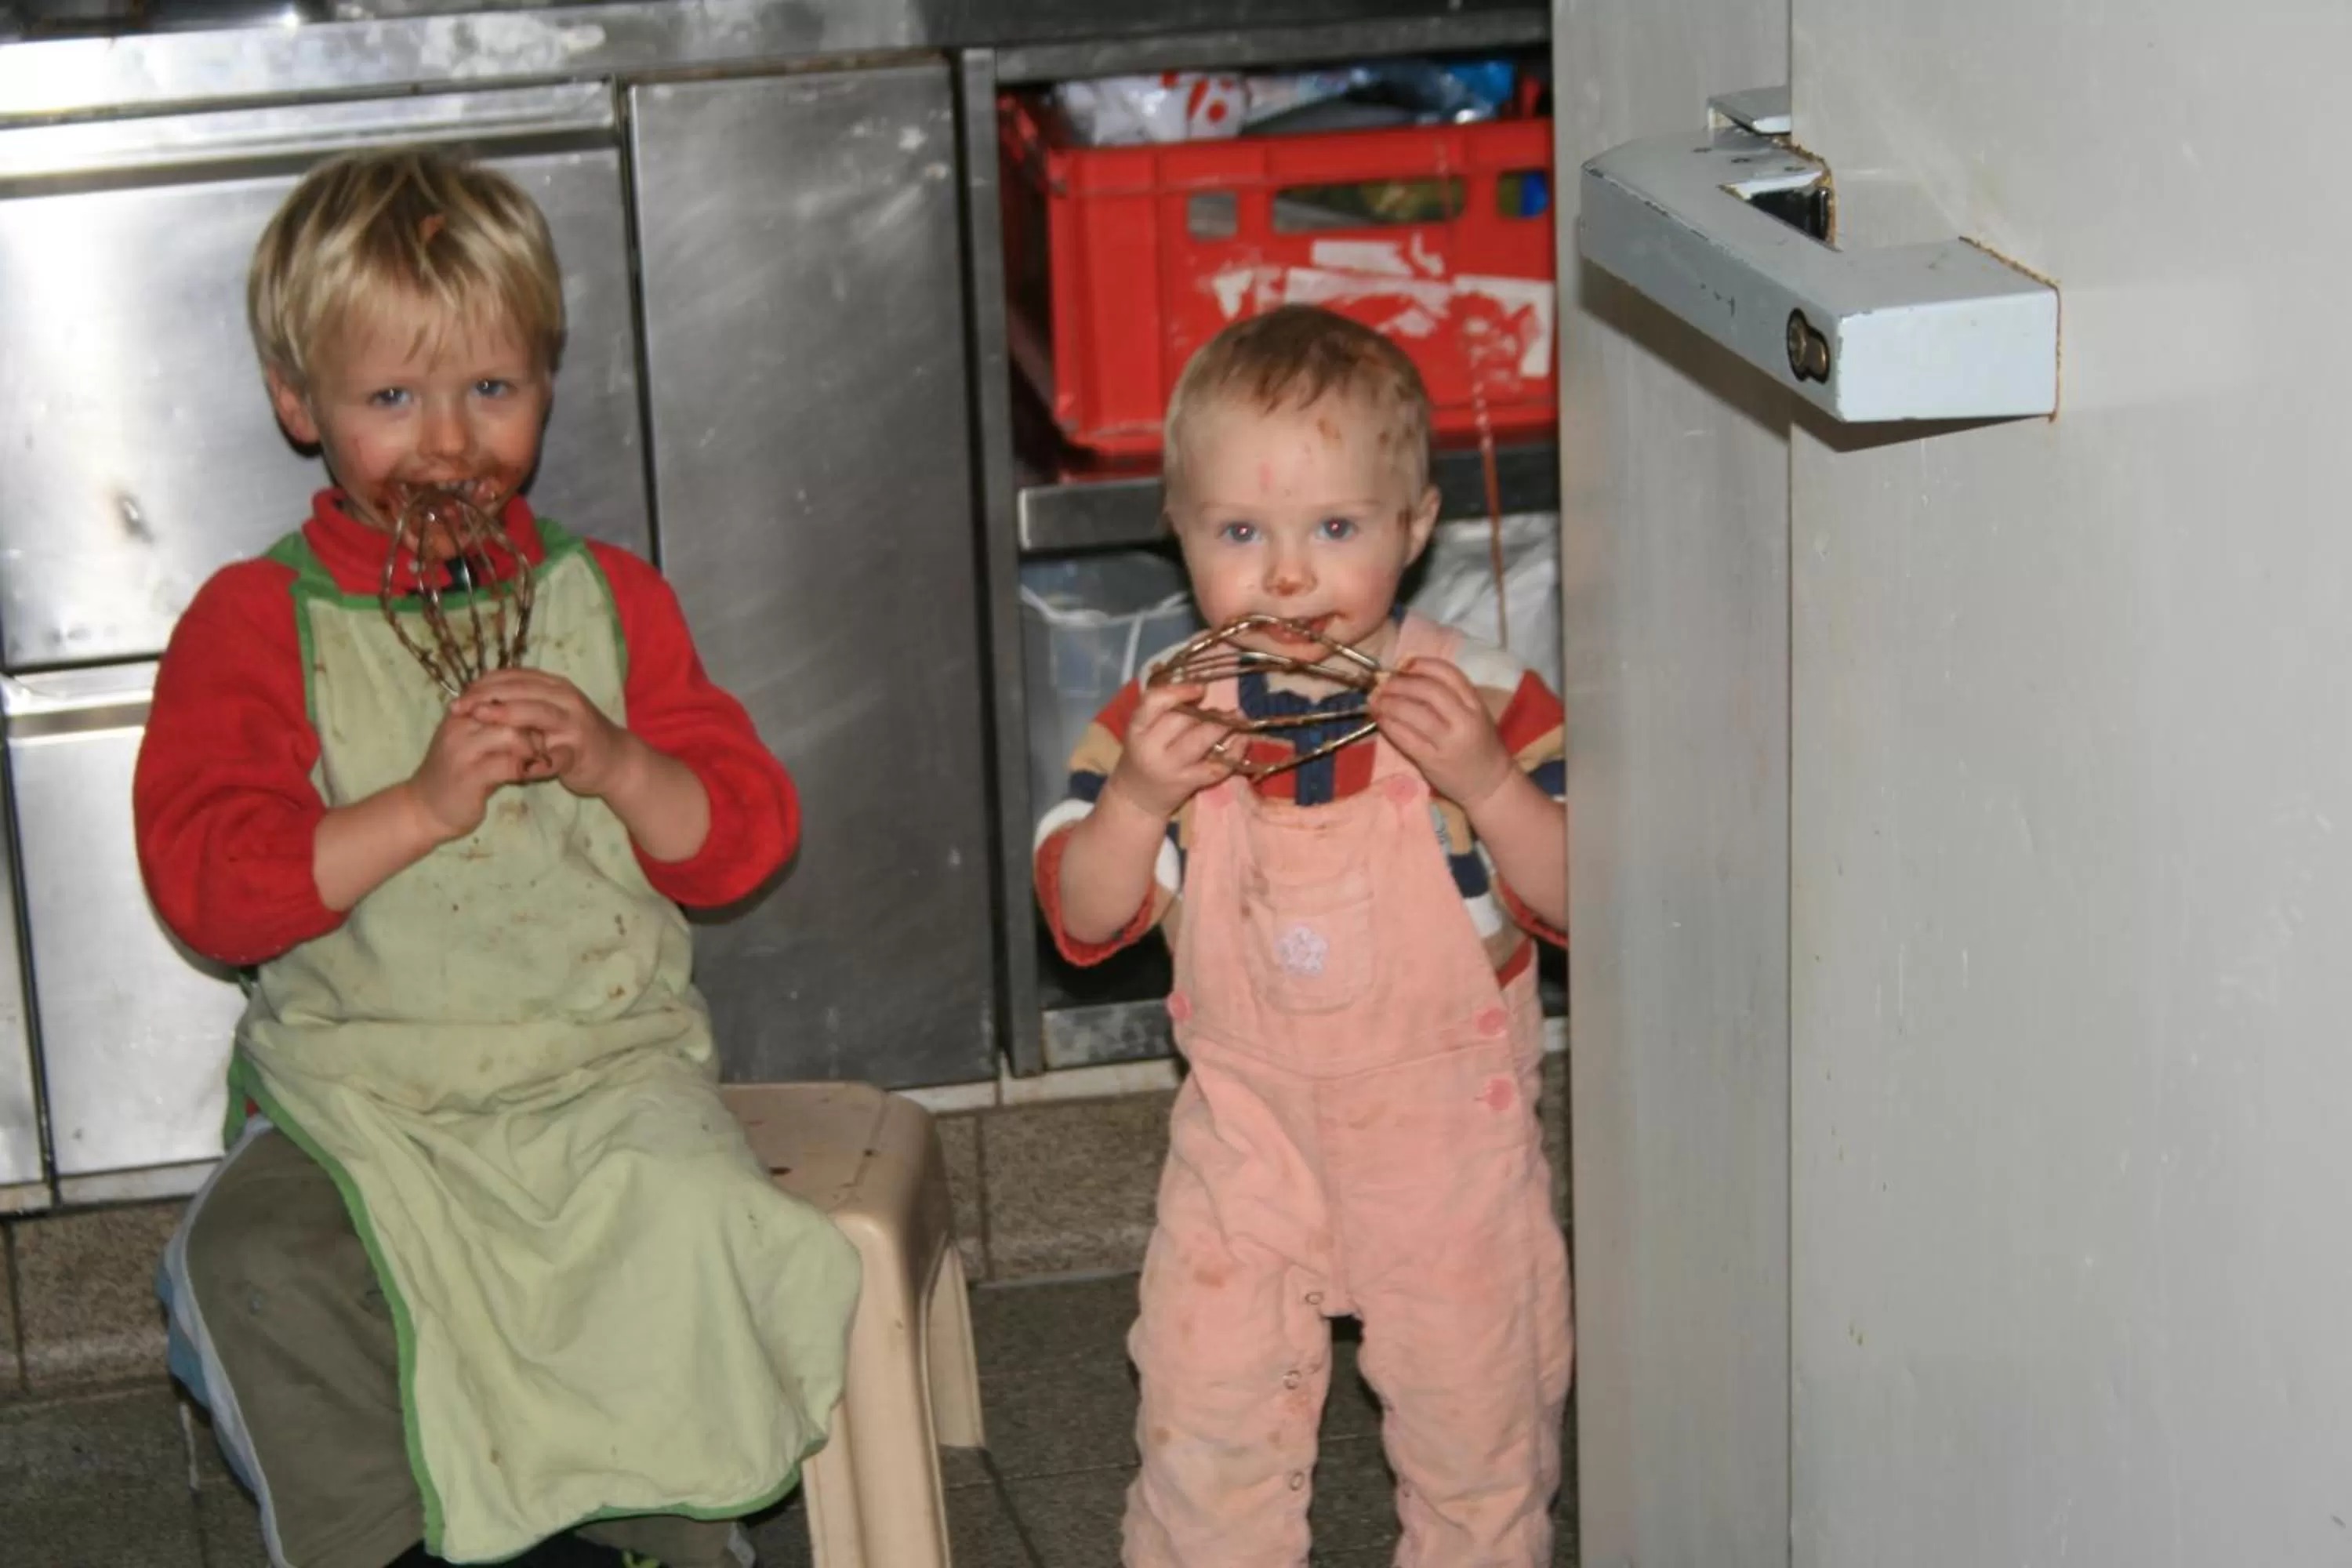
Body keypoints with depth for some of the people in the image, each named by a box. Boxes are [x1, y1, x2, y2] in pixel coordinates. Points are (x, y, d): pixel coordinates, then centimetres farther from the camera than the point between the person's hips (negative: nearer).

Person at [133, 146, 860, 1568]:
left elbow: (744, 839, 7)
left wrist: (616, 766, -13)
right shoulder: (253, 625, 3)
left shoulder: (610, 600, 10)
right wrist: (422, 805, -19)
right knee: (258, 1264, -28)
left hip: (605, 1067, 1)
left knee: (694, 1231, -28)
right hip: (357, 1089, -1)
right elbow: (209, 886, -8)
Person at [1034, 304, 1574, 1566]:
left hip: (1448, 1136, -1)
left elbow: (1576, 897, -13)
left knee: (1475, 1412, 12)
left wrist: (1484, 782, -29)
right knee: (1205, 1419, 6)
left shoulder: (1478, 696, -11)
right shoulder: (1161, 715, -6)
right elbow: (1083, 920, -7)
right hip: (1249, 1131, 1)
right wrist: (1136, 800, -25)